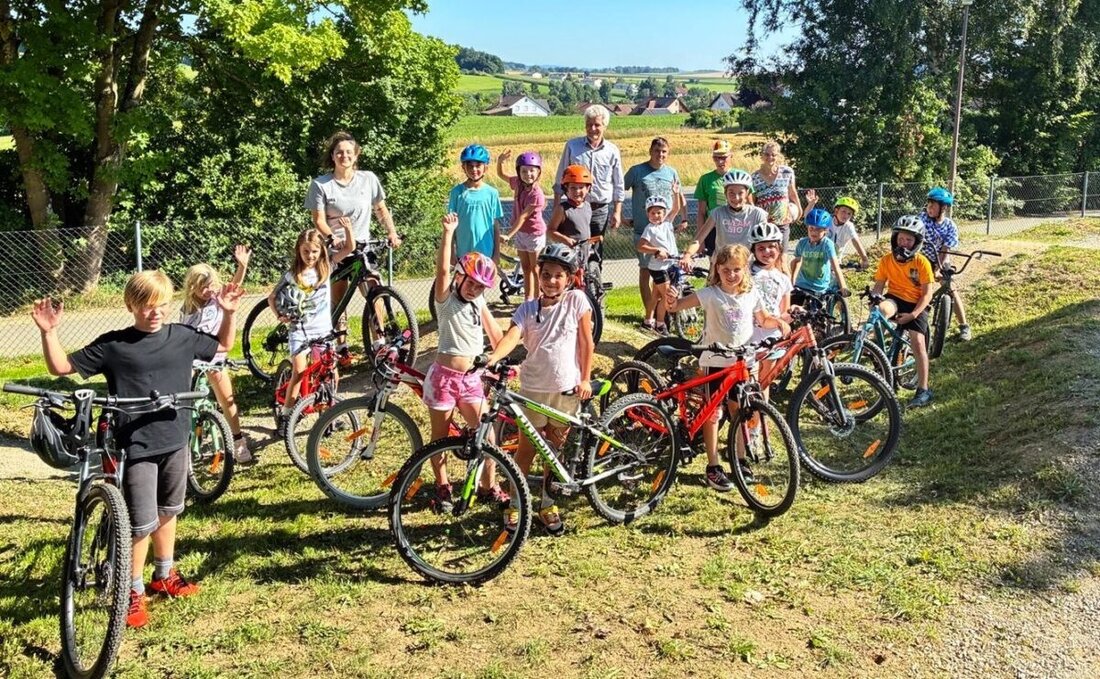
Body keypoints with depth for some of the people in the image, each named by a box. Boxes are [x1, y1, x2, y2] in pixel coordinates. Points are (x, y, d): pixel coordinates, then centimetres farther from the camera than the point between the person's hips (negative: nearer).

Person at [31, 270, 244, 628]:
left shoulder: (182, 336, 1)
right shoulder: (112, 345, -8)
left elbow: (223, 345, 17)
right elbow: (61, 367, -4)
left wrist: (229, 313, 3)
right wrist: (49, 332, -17)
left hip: (175, 441, 4)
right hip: (137, 447, -4)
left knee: (168, 512, 20)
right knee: (142, 524, -2)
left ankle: (164, 574, 38)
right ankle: (133, 592, 17)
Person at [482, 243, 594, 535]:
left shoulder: (576, 301, -5)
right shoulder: (528, 309, -4)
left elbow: (587, 342, -1)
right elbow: (512, 335, -21)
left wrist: (585, 379, -3)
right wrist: (493, 356, -40)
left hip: (568, 388, 0)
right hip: (534, 388, 0)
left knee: (555, 448, 14)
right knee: (526, 448, 8)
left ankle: (547, 503, 30)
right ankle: (515, 503, 24)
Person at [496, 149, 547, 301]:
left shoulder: (537, 194, -25)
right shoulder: (518, 184, -4)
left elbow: (523, 216, -26)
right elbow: (501, 174, 10)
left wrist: (508, 235, -26)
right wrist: (500, 160, -11)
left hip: (534, 233, -7)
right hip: (520, 232, 7)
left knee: (535, 269, 6)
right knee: (525, 267, 14)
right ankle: (528, 299, 22)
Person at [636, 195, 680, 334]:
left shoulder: (667, 223, 5)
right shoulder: (650, 229, -12)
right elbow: (640, 246, -19)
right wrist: (657, 250, -26)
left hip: (671, 264, 7)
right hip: (659, 266, -7)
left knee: (656, 294, 15)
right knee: (666, 295, -5)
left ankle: (648, 321, 25)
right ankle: (660, 324, 6)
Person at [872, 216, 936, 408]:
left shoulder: (922, 262, -9)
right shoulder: (886, 260, -2)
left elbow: (927, 293, -9)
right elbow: (878, 286, 0)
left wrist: (913, 314, -21)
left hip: (916, 304, -2)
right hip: (895, 298, 2)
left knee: (918, 342, -16)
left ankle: (923, 390, -8)